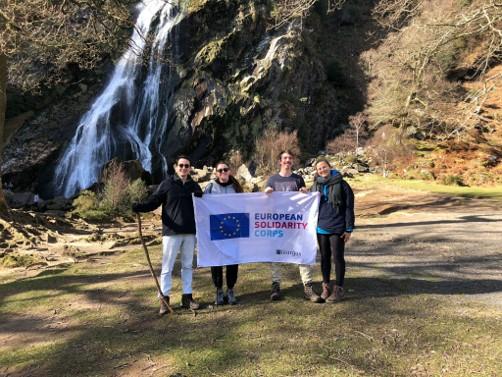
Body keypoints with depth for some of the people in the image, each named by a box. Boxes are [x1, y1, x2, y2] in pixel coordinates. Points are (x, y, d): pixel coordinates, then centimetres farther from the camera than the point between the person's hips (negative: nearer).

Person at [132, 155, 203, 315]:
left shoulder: (194, 186, 9)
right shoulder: (167, 184, -1)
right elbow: (152, 202, -8)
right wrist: (137, 207, -24)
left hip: (190, 232, 4)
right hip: (171, 231, -3)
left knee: (187, 265, 12)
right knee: (167, 267, 1)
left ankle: (187, 297, 22)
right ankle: (164, 299, 11)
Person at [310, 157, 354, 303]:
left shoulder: (341, 184, -6)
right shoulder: (315, 185, 8)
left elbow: (349, 208, -6)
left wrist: (349, 229, -9)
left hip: (337, 228, -4)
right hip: (321, 228, 4)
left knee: (338, 257, 3)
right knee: (325, 257, 12)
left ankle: (338, 289, 14)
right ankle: (326, 286, 24)